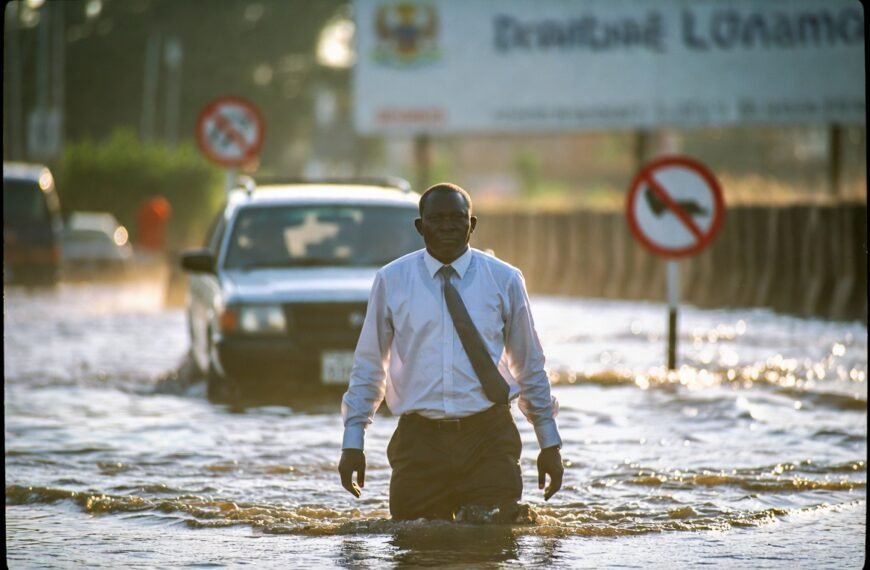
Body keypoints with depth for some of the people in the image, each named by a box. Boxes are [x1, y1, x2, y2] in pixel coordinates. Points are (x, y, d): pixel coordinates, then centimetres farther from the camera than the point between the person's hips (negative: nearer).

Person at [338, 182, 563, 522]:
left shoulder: (504, 280, 4)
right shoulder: (391, 281, 3)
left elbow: (529, 365, 12)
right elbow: (368, 366, 9)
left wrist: (549, 442, 12)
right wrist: (353, 442, 4)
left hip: (489, 438, 0)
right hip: (419, 440, 0)